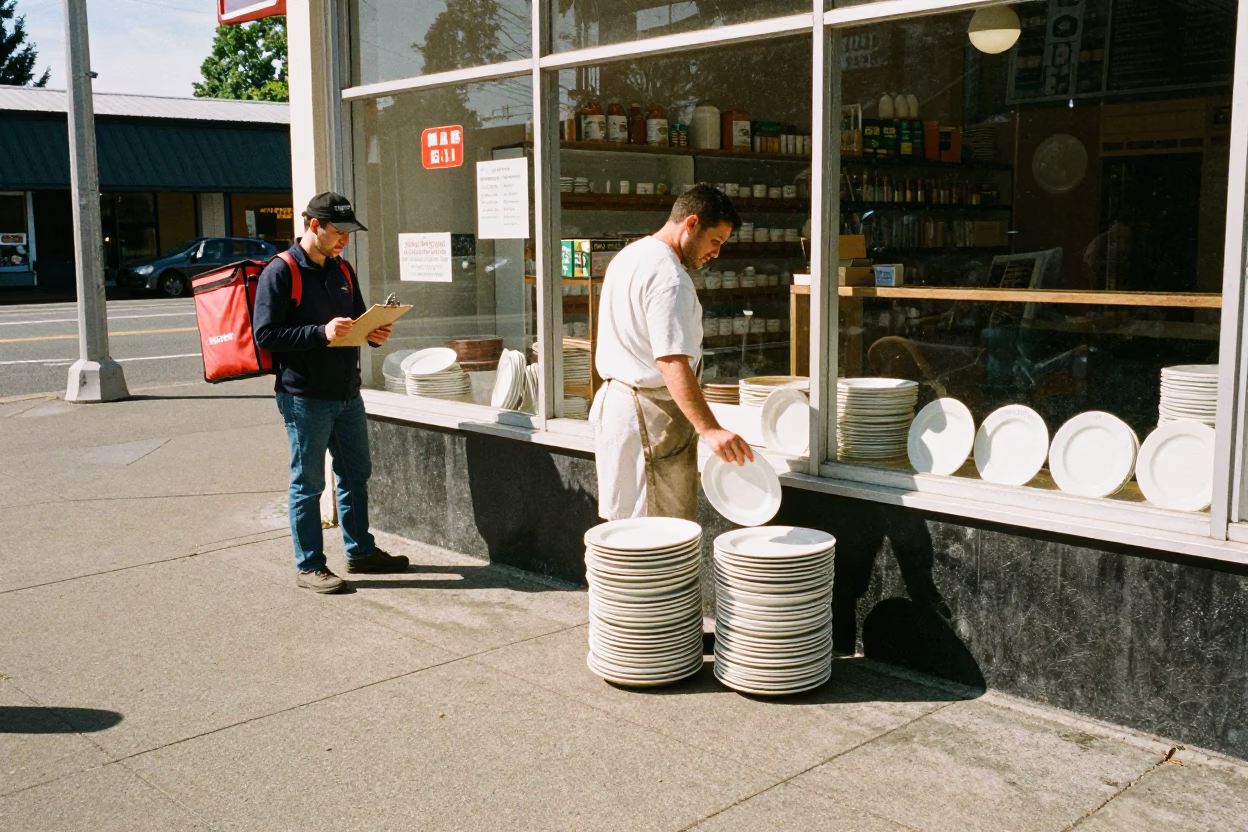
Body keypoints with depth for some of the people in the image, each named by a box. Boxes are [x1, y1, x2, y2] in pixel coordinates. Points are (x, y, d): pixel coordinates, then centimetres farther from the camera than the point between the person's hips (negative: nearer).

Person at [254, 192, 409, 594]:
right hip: (305, 398, -8)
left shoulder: (343, 270, 13)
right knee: (307, 483, 3)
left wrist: (373, 334, 1)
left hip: (347, 393, 8)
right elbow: (266, 334, -17)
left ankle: (361, 551, 31)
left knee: (356, 474, 17)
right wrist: (321, 333, -25)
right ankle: (309, 566, 13)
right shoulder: (280, 273, -11)